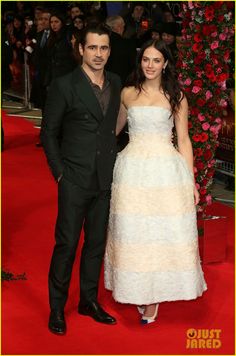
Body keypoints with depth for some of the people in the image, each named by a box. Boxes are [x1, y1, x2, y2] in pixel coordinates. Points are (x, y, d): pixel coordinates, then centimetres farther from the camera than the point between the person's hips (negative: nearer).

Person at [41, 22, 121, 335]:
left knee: (97, 242, 13)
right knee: (67, 244, 0)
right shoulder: (64, 85, -9)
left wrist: (113, 163, 10)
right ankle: (57, 307, 14)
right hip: (75, 180, -5)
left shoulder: (115, 83, 7)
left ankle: (89, 300, 27)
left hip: (105, 180, 5)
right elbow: (48, 132, -3)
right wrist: (59, 172, -6)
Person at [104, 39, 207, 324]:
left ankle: (154, 295, 12)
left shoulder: (175, 96, 4)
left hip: (166, 170, -1)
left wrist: (191, 181, 0)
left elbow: (183, 140, 4)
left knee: (165, 232, -1)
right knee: (133, 232, 3)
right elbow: (116, 127, 23)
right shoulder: (128, 93, 8)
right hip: (133, 170, 2)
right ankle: (140, 293, 18)